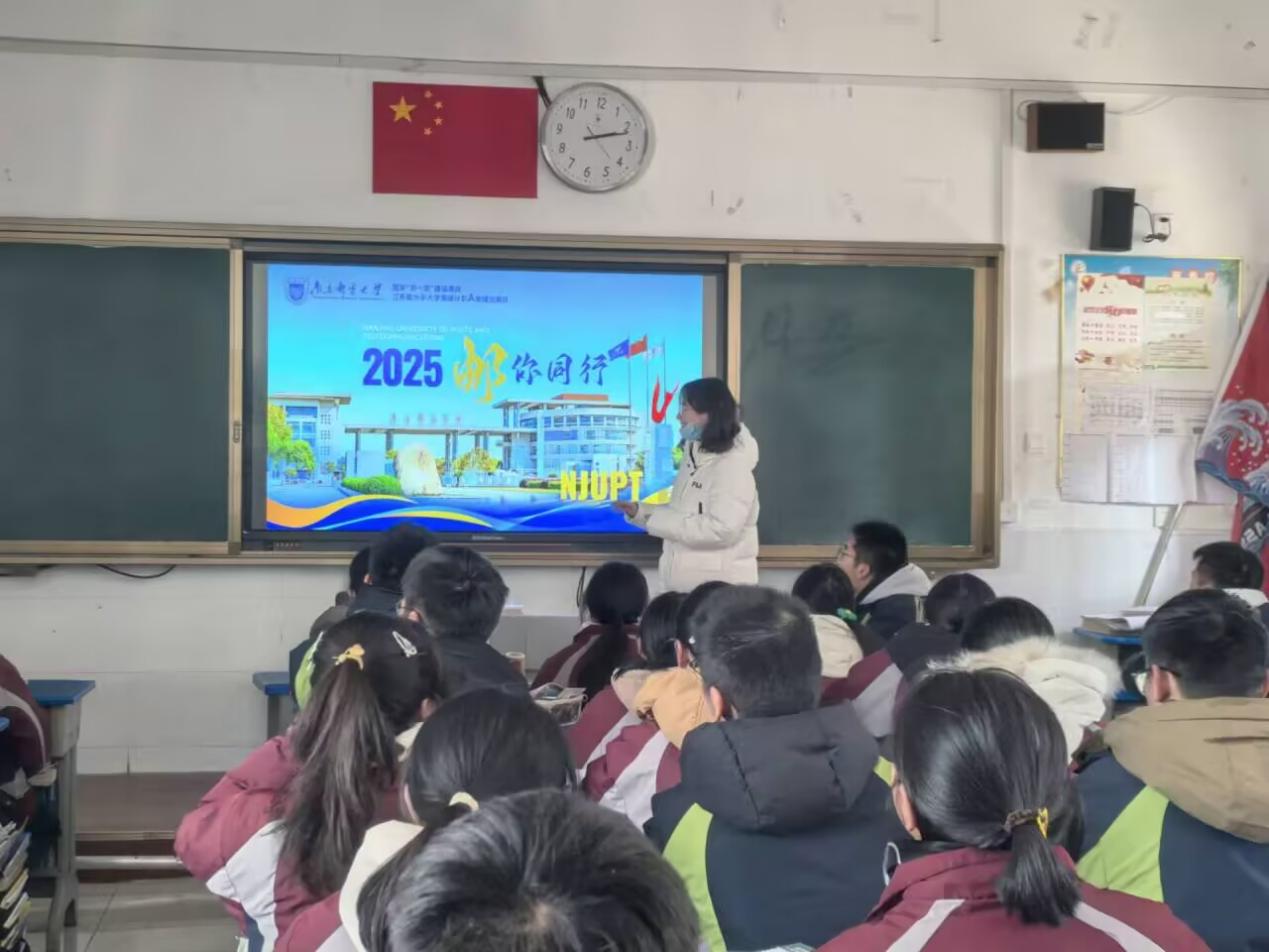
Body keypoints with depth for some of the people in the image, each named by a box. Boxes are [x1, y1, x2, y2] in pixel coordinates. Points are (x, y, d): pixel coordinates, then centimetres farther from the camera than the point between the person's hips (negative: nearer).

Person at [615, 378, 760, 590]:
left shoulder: (732, 467, -15)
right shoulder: (693, 460, 14)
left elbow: (722, 530, -26)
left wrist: (659, 521, -19)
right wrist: (639, 511, 5)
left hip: (720, 590, -9)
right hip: (684, 586, 9)